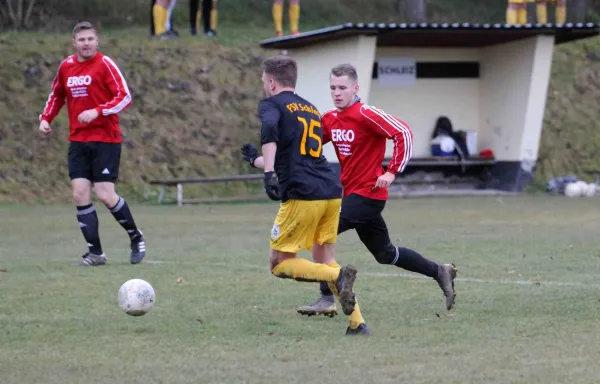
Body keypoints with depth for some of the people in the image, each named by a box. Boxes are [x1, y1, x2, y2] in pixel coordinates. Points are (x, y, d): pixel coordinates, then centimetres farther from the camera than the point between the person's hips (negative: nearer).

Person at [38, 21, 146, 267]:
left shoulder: (104, 64, -9)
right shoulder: (66, 67, 7)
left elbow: (125, 97, -15)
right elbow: (56, 96, 24)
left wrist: (97, 111, -26)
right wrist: (46, 118, 8)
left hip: (106, 139, -5)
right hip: (78, 141, 5)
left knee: (106, 196, -9)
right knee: (80, 195, -4)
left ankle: (136, 237, 14)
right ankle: (95, 253, 3)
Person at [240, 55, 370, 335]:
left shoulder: (271, 104, 4)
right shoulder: (310, 109, 26)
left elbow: (270, 129, -21)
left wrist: (269, 171, -30)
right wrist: (256, 159, 48)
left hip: (302, 195, -7)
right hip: (332, 192, 7)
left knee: (279, 264, 3)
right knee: (324, 260, 17)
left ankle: (338, 276, -19)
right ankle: (357, 323, 3)